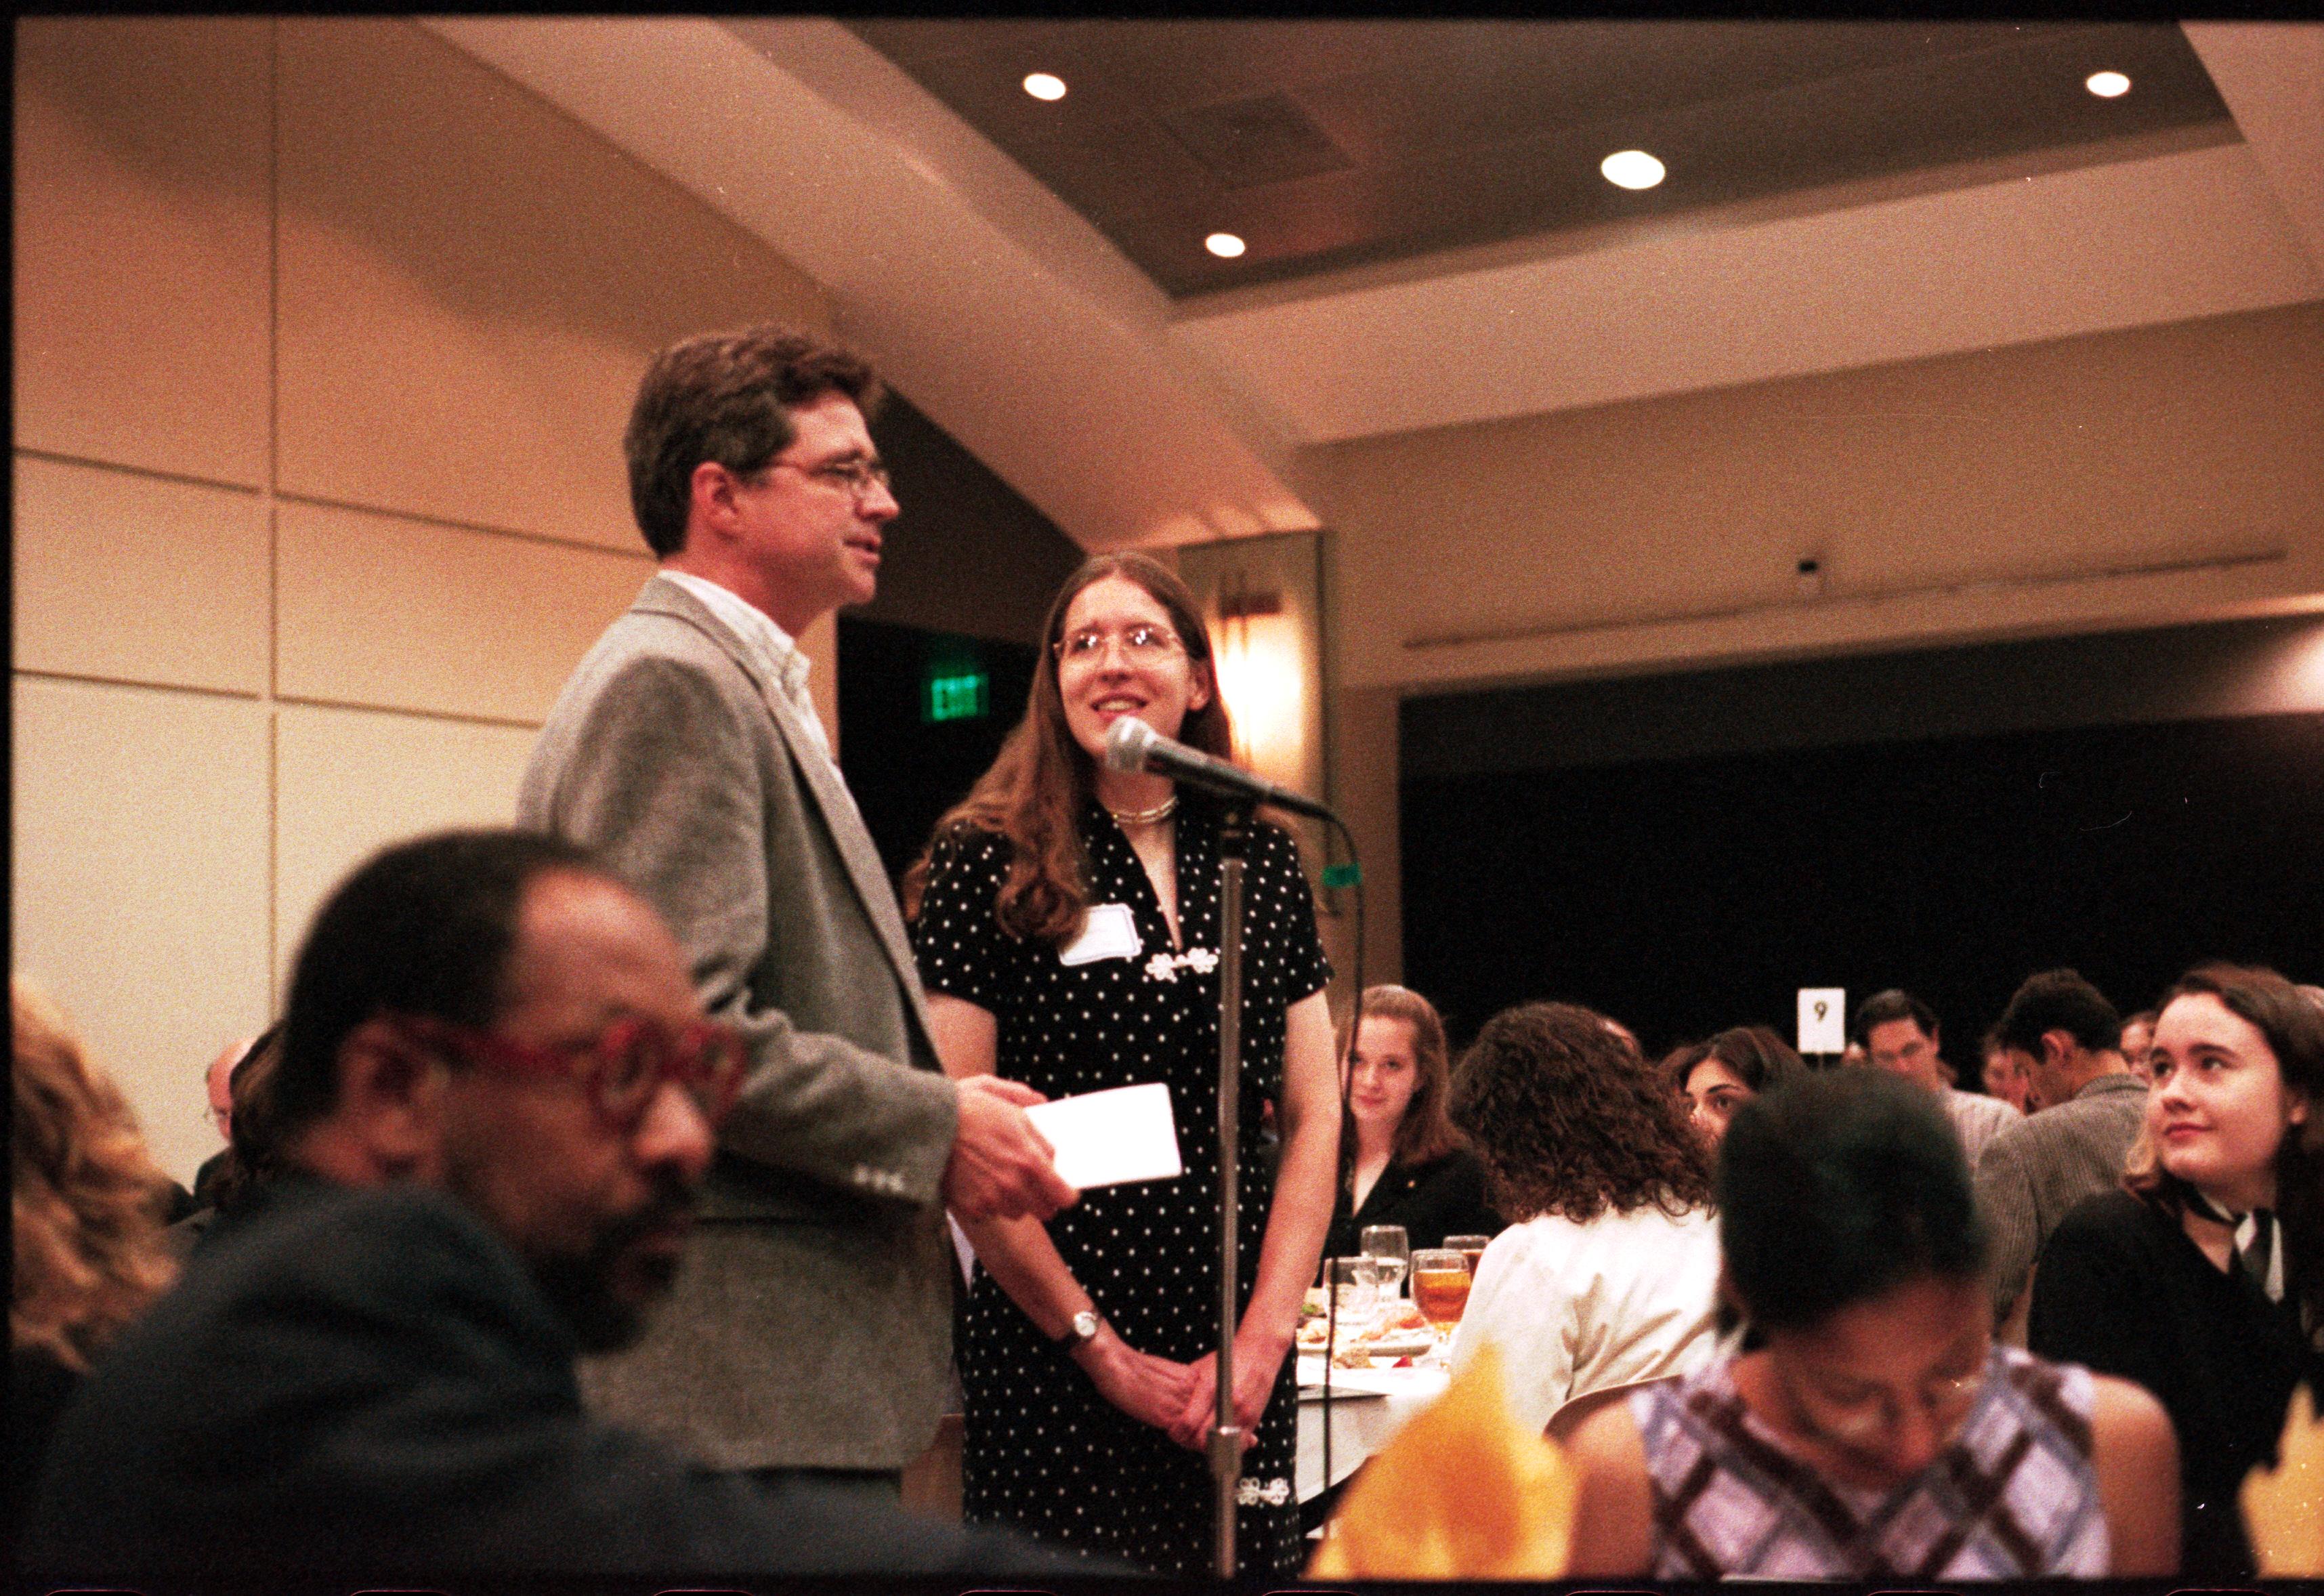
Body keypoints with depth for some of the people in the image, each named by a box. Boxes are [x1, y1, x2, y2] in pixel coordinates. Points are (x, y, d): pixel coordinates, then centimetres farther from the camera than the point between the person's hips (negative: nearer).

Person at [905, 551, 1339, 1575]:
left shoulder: (1261, 861, 8)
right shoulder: (987, 861, -5)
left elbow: (1314, 1119, 7)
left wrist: (1264, 1338, -4)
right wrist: (1099, 1349, -9)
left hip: (1238, 1357, 4)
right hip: (1050, 1363, -4)